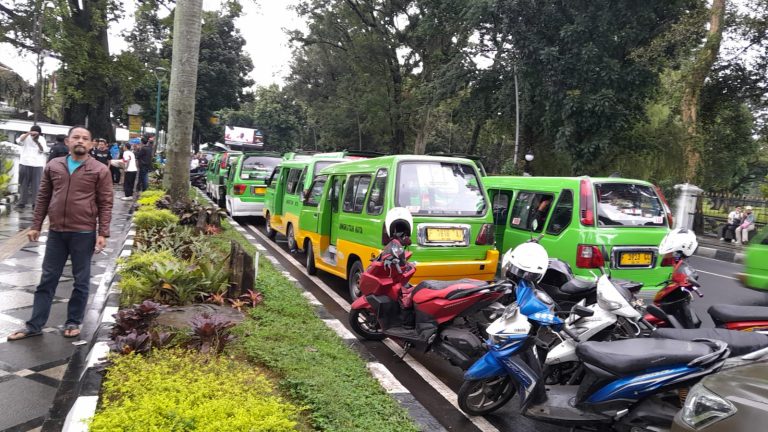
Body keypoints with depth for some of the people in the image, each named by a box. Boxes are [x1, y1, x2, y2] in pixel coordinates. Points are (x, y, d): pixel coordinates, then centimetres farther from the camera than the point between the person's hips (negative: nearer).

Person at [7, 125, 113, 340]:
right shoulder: (53, 166, 7)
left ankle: (73, 322, 22)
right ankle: (34, 325, 19)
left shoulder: (100, 170, -3)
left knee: (81, 281, 8)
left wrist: (103, 233, -10)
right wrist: (36, 226, 9)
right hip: (56, 232, 3)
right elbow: (43, 198, 13)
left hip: (84, 233, -3)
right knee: (47, 279, 10)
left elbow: (105, 204, -4)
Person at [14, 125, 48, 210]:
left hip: (37, 164, 0)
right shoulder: (25, 137, 4)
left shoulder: (42, 139, 8)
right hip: (25, 163, 0)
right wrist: (28, 133, -29)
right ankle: (22, 203, 10)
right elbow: (19, 141, -18)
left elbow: (42, 151, -3)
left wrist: (37, 142, -18)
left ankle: (35, 203, 0)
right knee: (24, 184, 5)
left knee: (36, 185, -2)